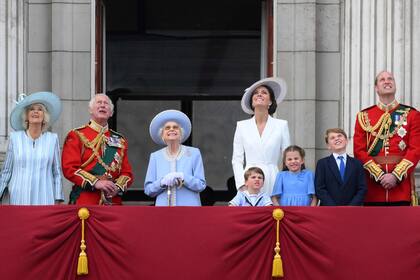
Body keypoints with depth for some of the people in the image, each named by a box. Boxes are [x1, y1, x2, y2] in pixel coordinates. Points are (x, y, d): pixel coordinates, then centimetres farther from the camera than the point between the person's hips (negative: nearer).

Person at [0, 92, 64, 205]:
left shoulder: (52, 139, 6)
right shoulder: (15, 137, 6)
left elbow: (57, 173, 8)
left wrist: (57, 201, 3)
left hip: (44, 199, 0)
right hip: (19, 198, 0)